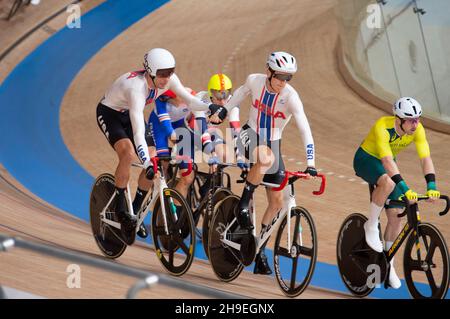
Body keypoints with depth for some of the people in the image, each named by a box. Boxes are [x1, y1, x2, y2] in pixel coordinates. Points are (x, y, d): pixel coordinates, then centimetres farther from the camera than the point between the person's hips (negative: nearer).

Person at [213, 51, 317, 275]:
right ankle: (243, 205, -21)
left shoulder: (290, 96, -24)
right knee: (266, 157, -39)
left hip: (273, 143, 1)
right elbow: (241, 93, 9)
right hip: (251, 135, -1)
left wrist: (310, 163, -39)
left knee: (276, 201, 0)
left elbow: (305, 130, -30)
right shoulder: (254, 81, -16)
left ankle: (260, 251, 14)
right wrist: (222, 111, 17)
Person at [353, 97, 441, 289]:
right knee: (388, 183, -38)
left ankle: (388, 264, 11)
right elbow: (387, 160, -44)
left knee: (396, 215, -3)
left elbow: (425, 158, -27)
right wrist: (404, 188, -53)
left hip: (387, 164, 5)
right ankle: (371, 226, -16)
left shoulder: (417, 129, -20)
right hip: (366, 160, -5)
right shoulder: (383, 127, -35)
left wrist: (431, 185, -42)